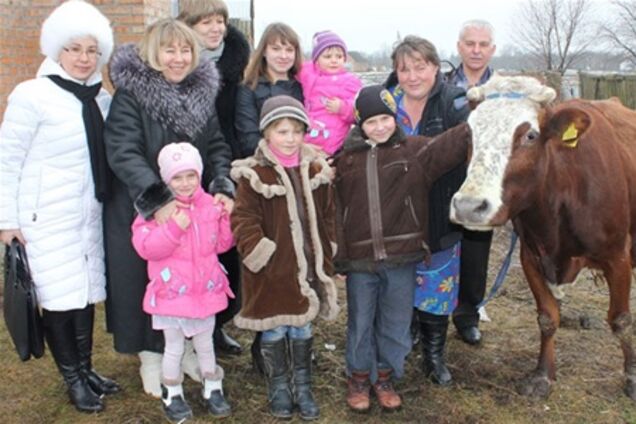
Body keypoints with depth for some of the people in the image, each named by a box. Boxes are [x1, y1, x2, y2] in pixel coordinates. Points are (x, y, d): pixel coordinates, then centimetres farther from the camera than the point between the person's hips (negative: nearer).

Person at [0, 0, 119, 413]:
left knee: (86, 293, 13)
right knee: (59, 298, 1)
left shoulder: (102, 98, 6)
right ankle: (73, 378, 19)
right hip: (47, 218, -5)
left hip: (89, 214, 5)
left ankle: (86, 368, 29)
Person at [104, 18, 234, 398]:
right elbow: (123, 153, -23)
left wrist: (223, 187, -17)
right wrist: (157, 200, -35)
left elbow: (217, 147, 2)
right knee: (149, 280, 6)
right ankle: (152, 356, 26)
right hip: (141, 210, -4)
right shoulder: (130, 93, -13)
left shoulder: (202, 92, 3)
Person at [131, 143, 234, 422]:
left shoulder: (210, 205, -1)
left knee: (205, 344, 19)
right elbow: (145, 247, -21)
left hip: (206, 290, 3)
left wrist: (228, 218, -11)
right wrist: (174, 228, -30)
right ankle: (172, 396, 30)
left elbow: (222, 244, 4)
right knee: (174, 348, 12)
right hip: (172, 292, -3)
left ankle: (213, 390, 36)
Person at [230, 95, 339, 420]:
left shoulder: (316, 170, 3)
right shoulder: (254, 174, -12)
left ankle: (302, 386, 32)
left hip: (308, 267, 4)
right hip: (272, 269, -3)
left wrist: (326, 257, 5)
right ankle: (278, 387, 29)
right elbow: (243, 221, -13)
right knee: (274, 330, 11)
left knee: (302, 328, 15)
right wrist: (259, 254, -20)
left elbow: (327, 217, 9)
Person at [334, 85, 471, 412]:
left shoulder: (415, 151, 0)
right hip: (359, 260, 1)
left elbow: (455, 142, -12)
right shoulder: (345, 158, 4)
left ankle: (385, 377, 33)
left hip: (402, 258, 0)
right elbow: (332, 207, 5)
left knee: (395, 323, 13)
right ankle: (359, 378, 33)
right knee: (360, 323, 13)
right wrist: (338, 253, 0)